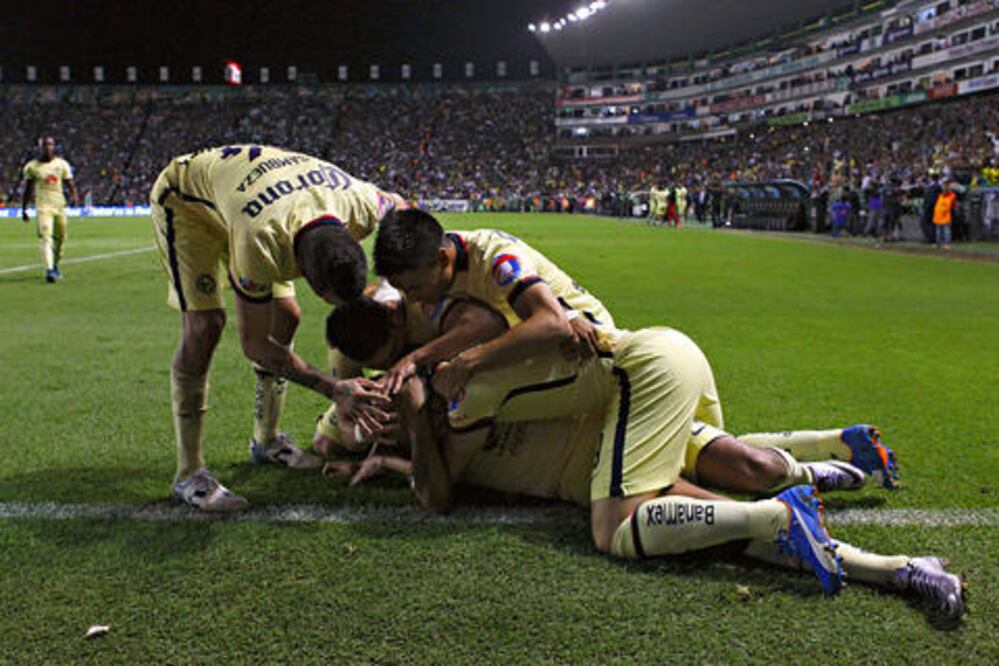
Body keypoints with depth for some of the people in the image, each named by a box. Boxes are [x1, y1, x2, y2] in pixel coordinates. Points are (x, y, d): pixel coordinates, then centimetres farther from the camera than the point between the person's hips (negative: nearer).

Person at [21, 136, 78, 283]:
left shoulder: (62, 164, 6)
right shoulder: (32, 166, 1)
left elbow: (70, 184, 8)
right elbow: (27, 189, 8)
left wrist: (74, 196, -13)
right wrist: (23, 209, 8)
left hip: (60, 205, 3)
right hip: (43, 206, -3)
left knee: (60, 238, 11)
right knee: (46, 238, -16)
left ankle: (55, 265, 32)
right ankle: (49, 270, -24)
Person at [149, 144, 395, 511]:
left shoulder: (360, 203, -32)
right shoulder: (260, 241, -45)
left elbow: (400, 209, -3)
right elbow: (253, 343, -31)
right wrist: (335, 389, -36)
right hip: (184, 197, -6)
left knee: (286, 316, 1)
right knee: (203, 326, -19)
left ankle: (266, 440, 19)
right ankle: (188, 474, -9)